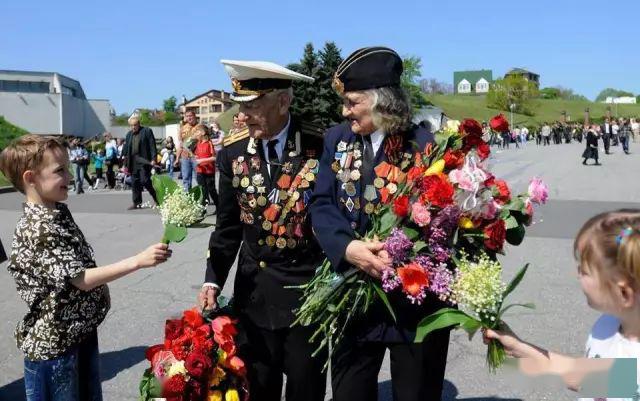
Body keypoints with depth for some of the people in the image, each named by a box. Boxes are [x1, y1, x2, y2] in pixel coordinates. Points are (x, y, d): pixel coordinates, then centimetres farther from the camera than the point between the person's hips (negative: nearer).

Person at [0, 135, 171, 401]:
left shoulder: (60, 212, 4)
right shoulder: (38, 229, -24)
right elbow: (80, 279, -27)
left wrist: (101, 288, 15)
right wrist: (137, 261, -31)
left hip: (81, 329, 9)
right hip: (52, 341, -8)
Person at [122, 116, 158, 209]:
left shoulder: (147, 131, -1)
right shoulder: (129, 134, 16)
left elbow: (152, 146, -6)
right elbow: (126, 149, 16)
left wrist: (153, 159, -14)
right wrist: (125, 164, 11)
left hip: (144, 161, -6)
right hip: (133, 162, 6)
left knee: (145, 181, -11)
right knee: (135, 183, 6)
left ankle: (157, 198, 6)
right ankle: (137, 203, 12)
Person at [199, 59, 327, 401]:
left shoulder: (320, 147, -12)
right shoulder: (232, 151, -1)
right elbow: (228, 225, 4)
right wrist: (213, 281, -4)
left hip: (309, 286, -2)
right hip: (254, 291, 3)